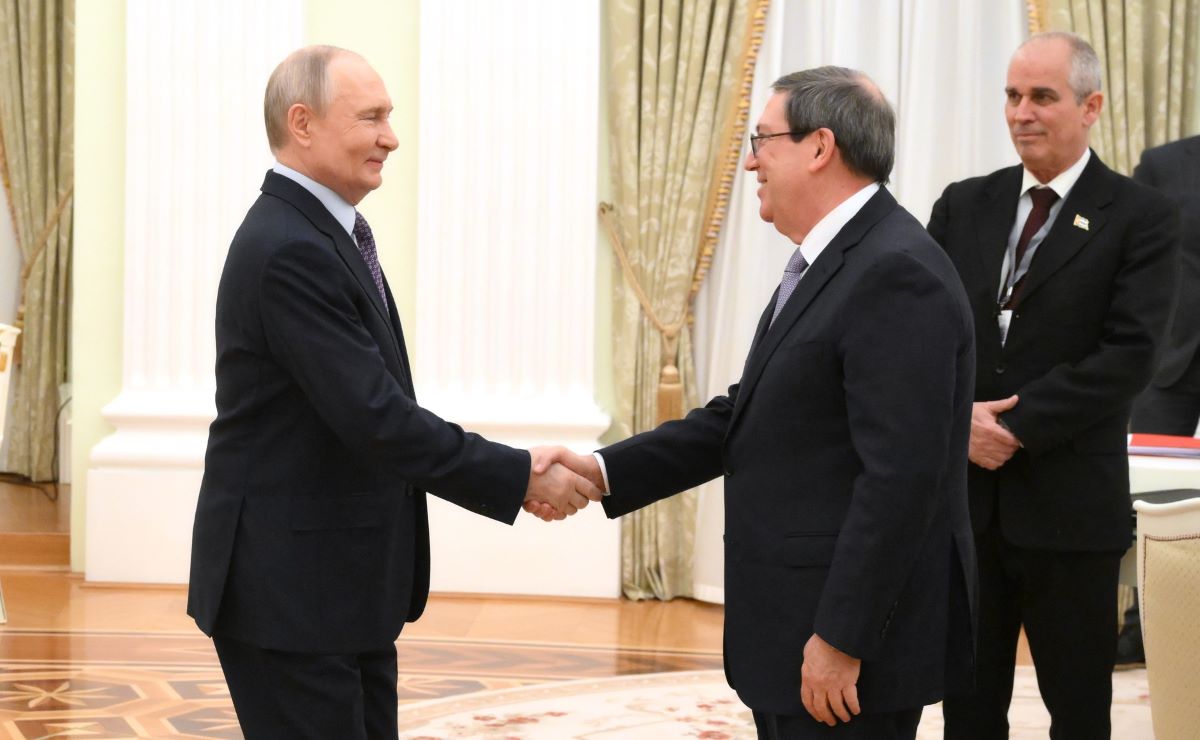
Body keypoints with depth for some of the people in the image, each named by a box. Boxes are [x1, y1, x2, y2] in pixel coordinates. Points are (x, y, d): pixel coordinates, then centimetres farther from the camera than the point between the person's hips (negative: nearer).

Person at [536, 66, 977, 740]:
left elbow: (900, 476, -24)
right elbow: (746, 416, 15)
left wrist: (841, 640, -23)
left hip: (853, 635, -10)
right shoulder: (827, 264, 14)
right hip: (794, 632, 10)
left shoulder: (898, 273, -18)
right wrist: (604, 472, 6)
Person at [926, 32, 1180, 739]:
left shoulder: (1139, 217, -4)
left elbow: (1129, 354, -14)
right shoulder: (964, 206, 9)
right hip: (965, 495, 4)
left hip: (1070, 503, -4)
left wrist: (1017, 425, -17)